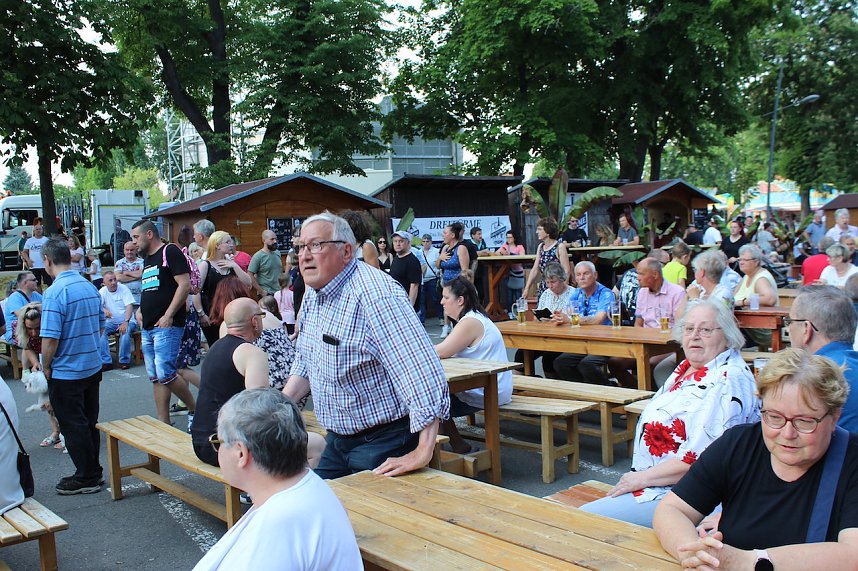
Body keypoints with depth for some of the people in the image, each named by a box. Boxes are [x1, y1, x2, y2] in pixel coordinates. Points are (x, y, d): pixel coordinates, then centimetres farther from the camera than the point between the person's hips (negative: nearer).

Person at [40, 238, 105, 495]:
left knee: (73, 426, 4)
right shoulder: (90, 287, 4)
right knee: (89, 422, 17)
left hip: (65, 373, -7)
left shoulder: (55, 292, -20)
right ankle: (93, 471, 27)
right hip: (93, 366, 8)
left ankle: (86, 478, 12)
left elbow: (50, 338, -22)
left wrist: (46, 367, -7)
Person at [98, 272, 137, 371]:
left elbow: (129, 306, -16)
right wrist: (104, 310, -37)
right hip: (111, 322, 3)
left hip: (127, 321, -3)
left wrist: (126, 322, -30)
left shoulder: (124, 289, -8)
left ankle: (124, 361, -20)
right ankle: (106, 362, -23)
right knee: (100, 331, -25)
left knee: (125, 331, -34)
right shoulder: (102, 291, 0)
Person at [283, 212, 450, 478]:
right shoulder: (312, 295, 4)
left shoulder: (374, 294, -26)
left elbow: (423, 372, -33)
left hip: (383, 444, -9)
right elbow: (305, 362, 19)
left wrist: (422, 453, -35)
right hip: (337, 439, 9)